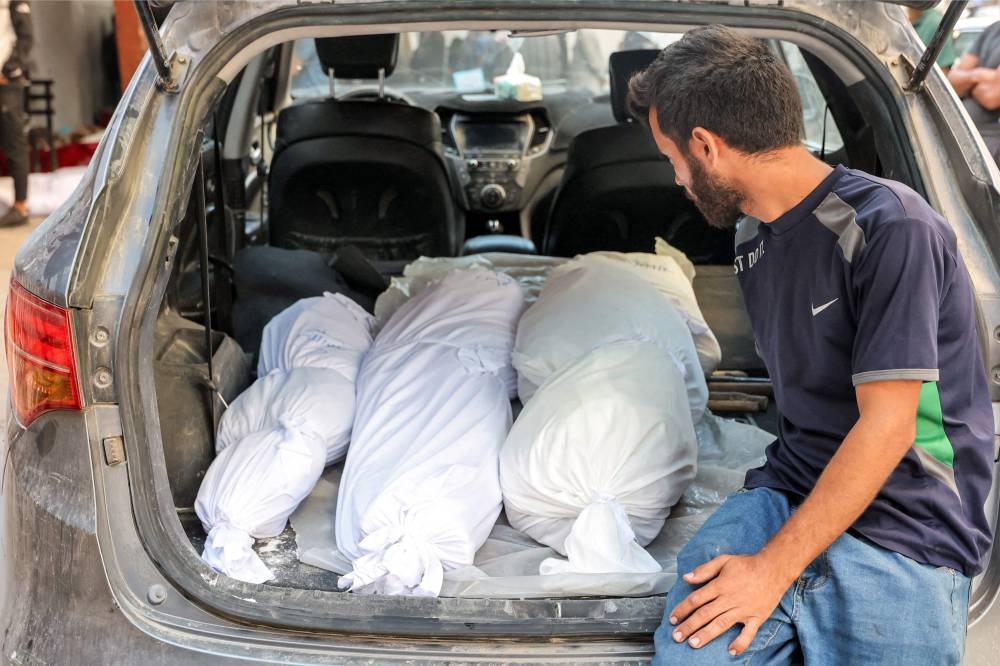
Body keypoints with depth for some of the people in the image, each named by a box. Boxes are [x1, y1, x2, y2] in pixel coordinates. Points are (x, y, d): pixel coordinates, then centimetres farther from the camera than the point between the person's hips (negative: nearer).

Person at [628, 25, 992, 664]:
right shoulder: (752, 235, 12)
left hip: (904, 531, -5)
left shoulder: (890, 228, -14)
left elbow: (886, 428, -17)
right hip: (790, 489, 5)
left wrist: (775, 567, -19)